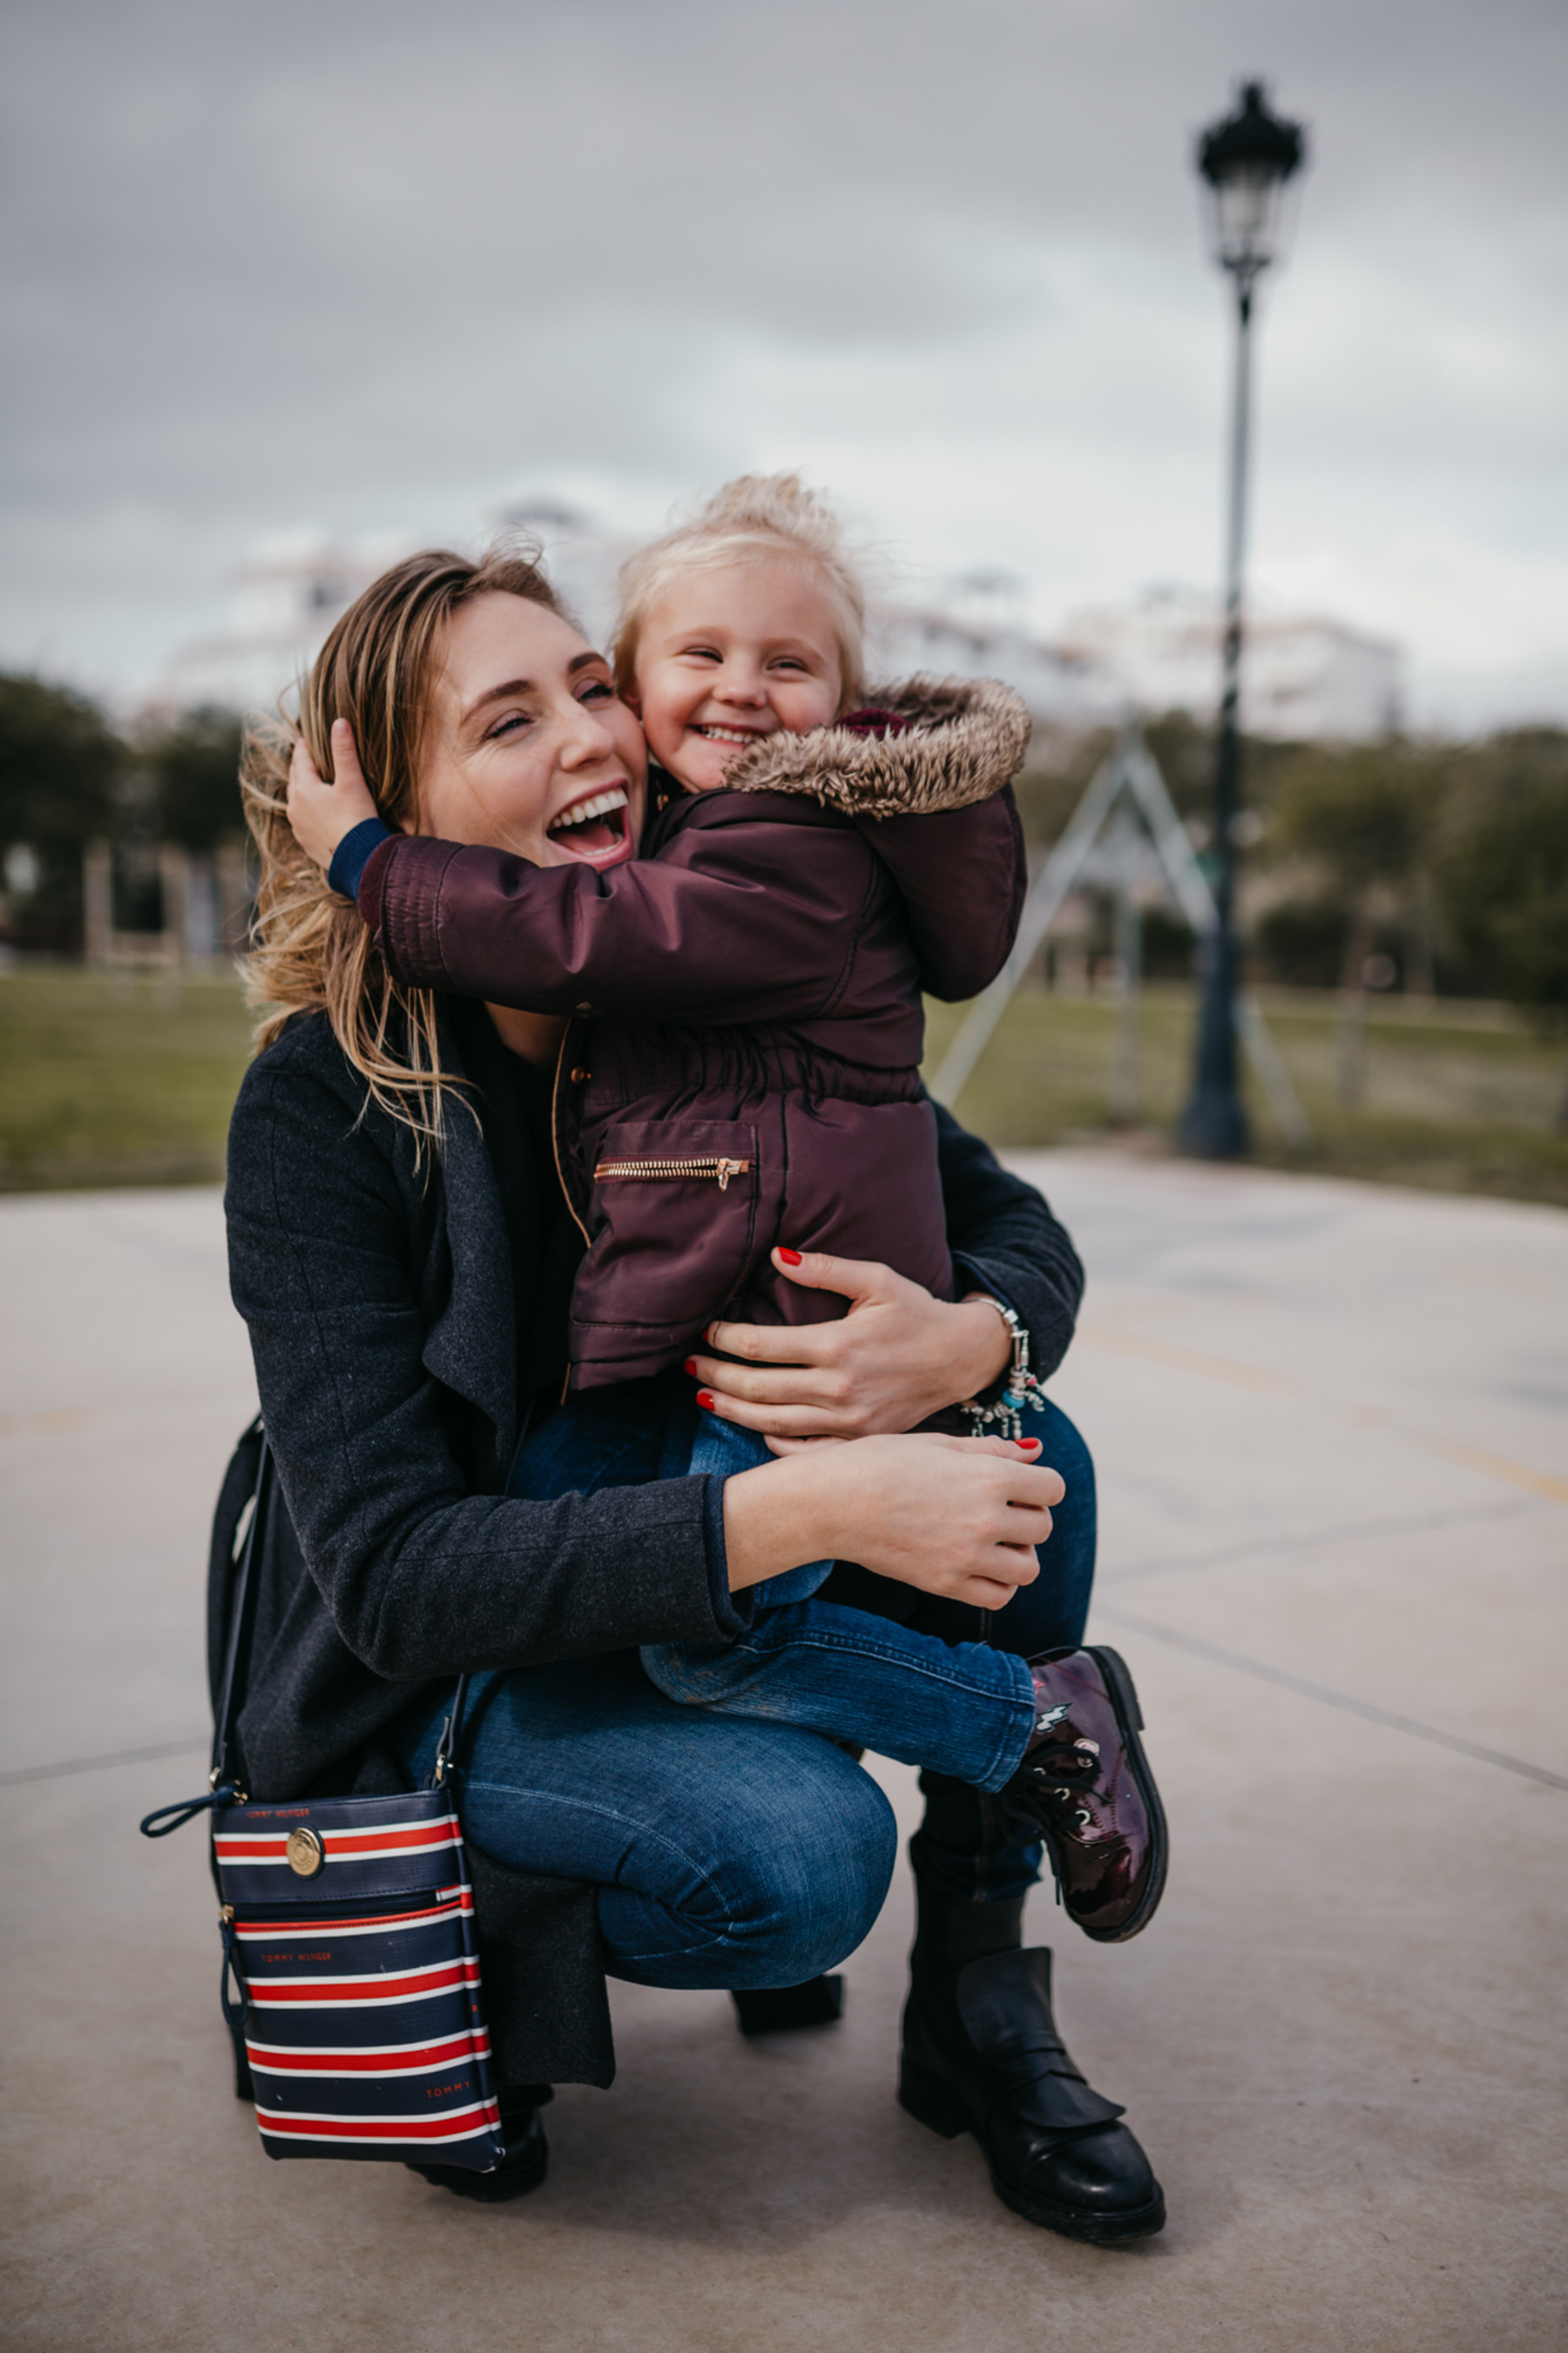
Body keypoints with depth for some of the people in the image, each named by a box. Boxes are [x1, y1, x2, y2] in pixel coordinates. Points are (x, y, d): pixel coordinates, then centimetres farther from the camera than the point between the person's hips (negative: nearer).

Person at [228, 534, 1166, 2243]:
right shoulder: (322, 1103, -22)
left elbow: (1019, 1232, -2)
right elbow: (391, 1571, -28)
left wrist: (965, 1341, -28)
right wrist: (807, 1508, -38)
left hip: (693, 1598, 6)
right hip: (429, 1677, -5)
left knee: (1024, 1454, -15)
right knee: (799, 1848, -31)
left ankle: (977, 2013, -1)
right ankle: (444, 1940, 0)